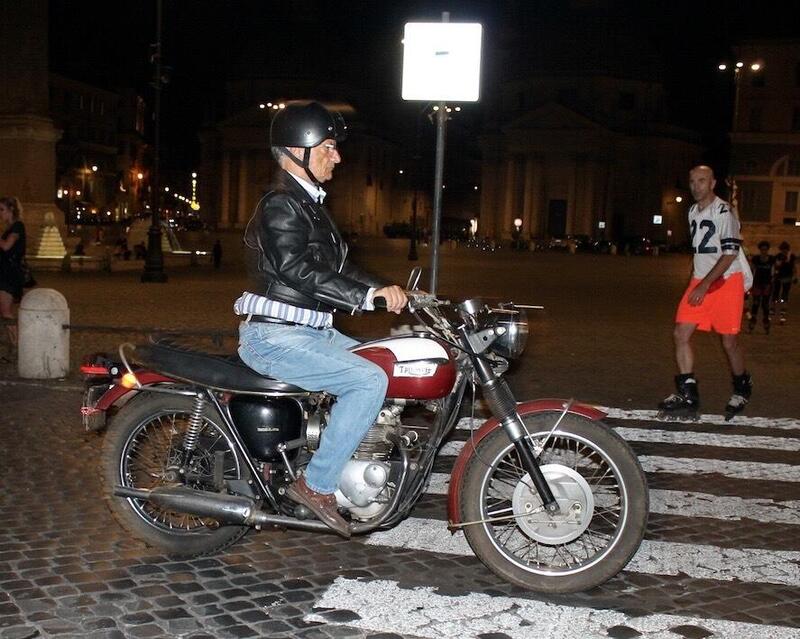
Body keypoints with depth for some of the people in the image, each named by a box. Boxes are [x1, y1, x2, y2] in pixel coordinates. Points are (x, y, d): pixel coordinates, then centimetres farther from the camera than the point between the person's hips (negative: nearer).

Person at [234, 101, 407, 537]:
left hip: (309, 332, 10)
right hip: (275, 337, -10)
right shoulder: (280, 206, -13)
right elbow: (296, 270, -27)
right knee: (370, 381, -22)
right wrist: (368, 295, -31)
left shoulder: (307, 203, 19)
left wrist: (386, 290, 3)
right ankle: (317, 485, -15)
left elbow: (335, 267, 19)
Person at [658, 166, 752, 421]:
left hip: (726, 281, -7)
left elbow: (730, 254, -17)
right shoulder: (693, 211, 12)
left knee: (729, 341, 0)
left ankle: (742, 390, 24)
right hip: (701, 281, 7)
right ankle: (687, 396, 0)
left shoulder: (724, 212, -13)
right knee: (681, 334, -4)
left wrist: (705, 284, -20)